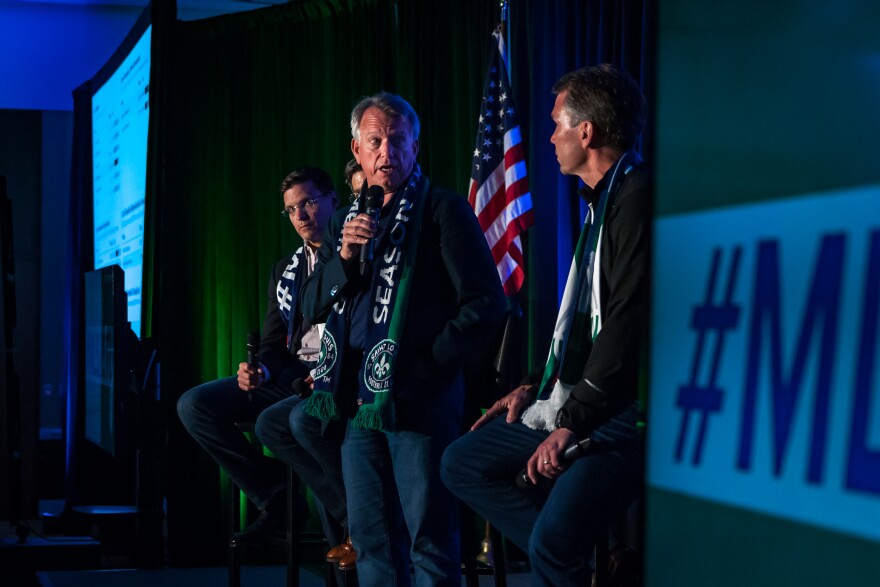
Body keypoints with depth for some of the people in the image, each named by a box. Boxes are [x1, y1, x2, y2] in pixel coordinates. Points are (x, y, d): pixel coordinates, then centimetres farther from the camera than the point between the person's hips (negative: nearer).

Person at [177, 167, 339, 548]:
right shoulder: (286, 271, 23)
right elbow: (272, 343, 19)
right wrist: (259, 371, -4)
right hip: (291, 375, 8)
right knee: (193, 405, -8)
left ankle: (348, 519, -17)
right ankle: (275, 499, -3)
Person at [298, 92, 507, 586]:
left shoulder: (443, 209, -3)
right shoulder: (348, 220, 17)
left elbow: (485, 304, -9)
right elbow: (312, 306, 11)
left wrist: (427, 368, -11)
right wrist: (345, 256, -7)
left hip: (418, 400, -6)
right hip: (358, 398, 6)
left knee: (429, 543, -5)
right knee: (372, 543, 11)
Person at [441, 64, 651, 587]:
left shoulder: (636, 197, -15)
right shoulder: (602, 200, 19)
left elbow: (628, 323, -22)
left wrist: (572, 422, -19)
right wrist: (537, 387, 17)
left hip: (627, 409, -11)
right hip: (582, 401, 11)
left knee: (552, 541, -26)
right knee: (461, 463, 11)